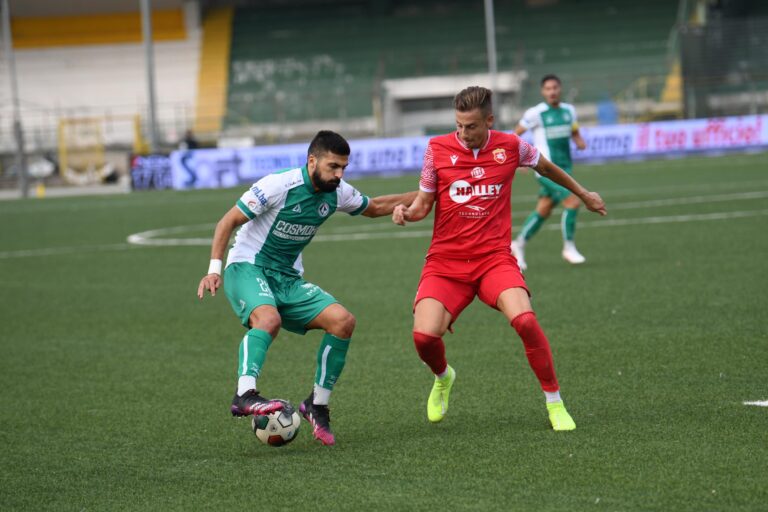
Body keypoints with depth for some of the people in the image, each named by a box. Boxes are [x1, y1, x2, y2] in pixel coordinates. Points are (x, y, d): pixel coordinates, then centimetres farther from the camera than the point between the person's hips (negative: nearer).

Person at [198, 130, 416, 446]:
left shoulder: (337, 193, 2)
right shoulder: (279, 186, -17)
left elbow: (375, 207, 24)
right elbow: (228, 221, -11)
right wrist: (214, 268, -21)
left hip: (288, 279, 6)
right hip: (247, 269, -6)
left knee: (343, 321, -13)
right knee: (269, 318, -38)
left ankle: (317, 405, -2)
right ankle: (245, 395, -50)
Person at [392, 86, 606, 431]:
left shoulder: (510, 146, -1)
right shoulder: (438, 149, -3)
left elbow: (545, 167, 21)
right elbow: (424, 202, 7)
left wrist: (582, 193, 34)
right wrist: (406, 212, -16)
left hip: (494, 257, 0)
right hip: (445, 262, 0)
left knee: (525, 320, -28)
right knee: (424, 335, -20)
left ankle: (555, 403, -8)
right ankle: (443, 378, 19)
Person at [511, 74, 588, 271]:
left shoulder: (569, 111, 8)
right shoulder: (535, 113, -9)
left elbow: (575, 133, 22)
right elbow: (514, 136, -1)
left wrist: (580, 142, -1)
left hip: (564, 167, 6)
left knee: (543, 211, 11)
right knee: (573, 202, -16)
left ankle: (519, 245, 27)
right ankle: (569, 248, -3)